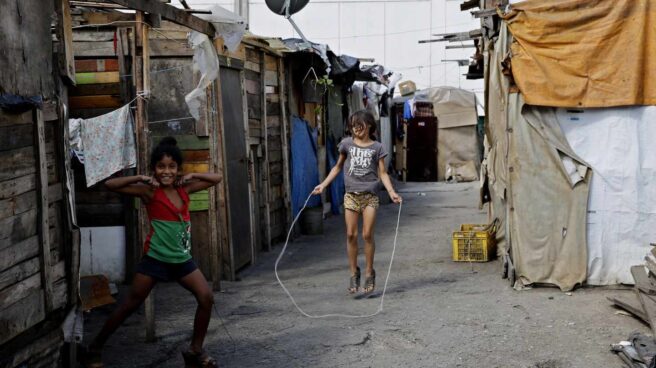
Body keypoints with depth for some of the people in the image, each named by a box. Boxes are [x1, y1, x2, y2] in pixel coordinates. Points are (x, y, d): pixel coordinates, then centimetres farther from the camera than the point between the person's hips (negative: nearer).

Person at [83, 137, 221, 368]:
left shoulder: (184, 188, 4)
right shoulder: (150, 192, -11)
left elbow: (216, 178, 12)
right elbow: (110, 184, -18)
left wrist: (191, 176, -1)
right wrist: (141, 178, -18)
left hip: (182, 258, 5)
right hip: (156, 258, -5)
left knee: (206, 298, -4)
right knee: (130, 305, 2)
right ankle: (95, 347, 18)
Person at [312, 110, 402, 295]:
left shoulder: (377, 147, 4)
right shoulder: (347, 144, 7)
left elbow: (382, 173, 2)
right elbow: (337, 167, 17)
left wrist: (391, 192, -11)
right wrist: (323, 185, 10)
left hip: (370, 195, -1)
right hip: (351, 195, 1)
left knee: (367, 235, -4)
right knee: (351, 235, -1)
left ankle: (369, 273, 10)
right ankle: (354, 273, 11)